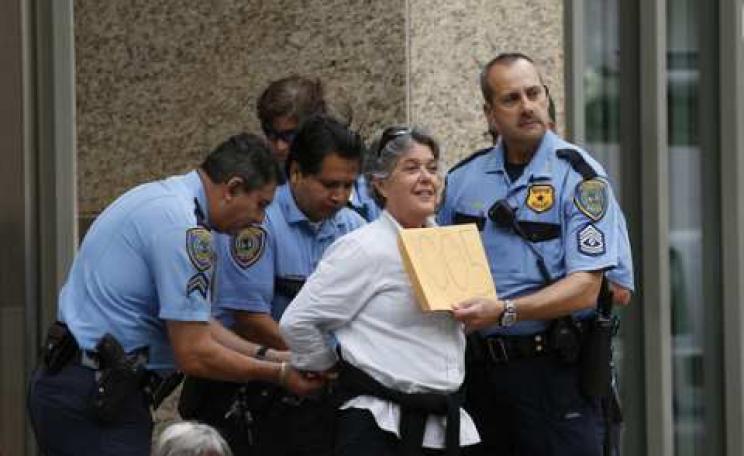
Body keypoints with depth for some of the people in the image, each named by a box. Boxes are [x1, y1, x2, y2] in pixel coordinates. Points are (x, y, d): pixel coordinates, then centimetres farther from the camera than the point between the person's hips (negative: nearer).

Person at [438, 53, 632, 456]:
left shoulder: (579, 176, -6)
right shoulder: (462, 179, 9)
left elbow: (584, 288, -14)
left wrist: (504, 312, -24)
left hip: (553, 368, -4)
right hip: (478, 368, 5)